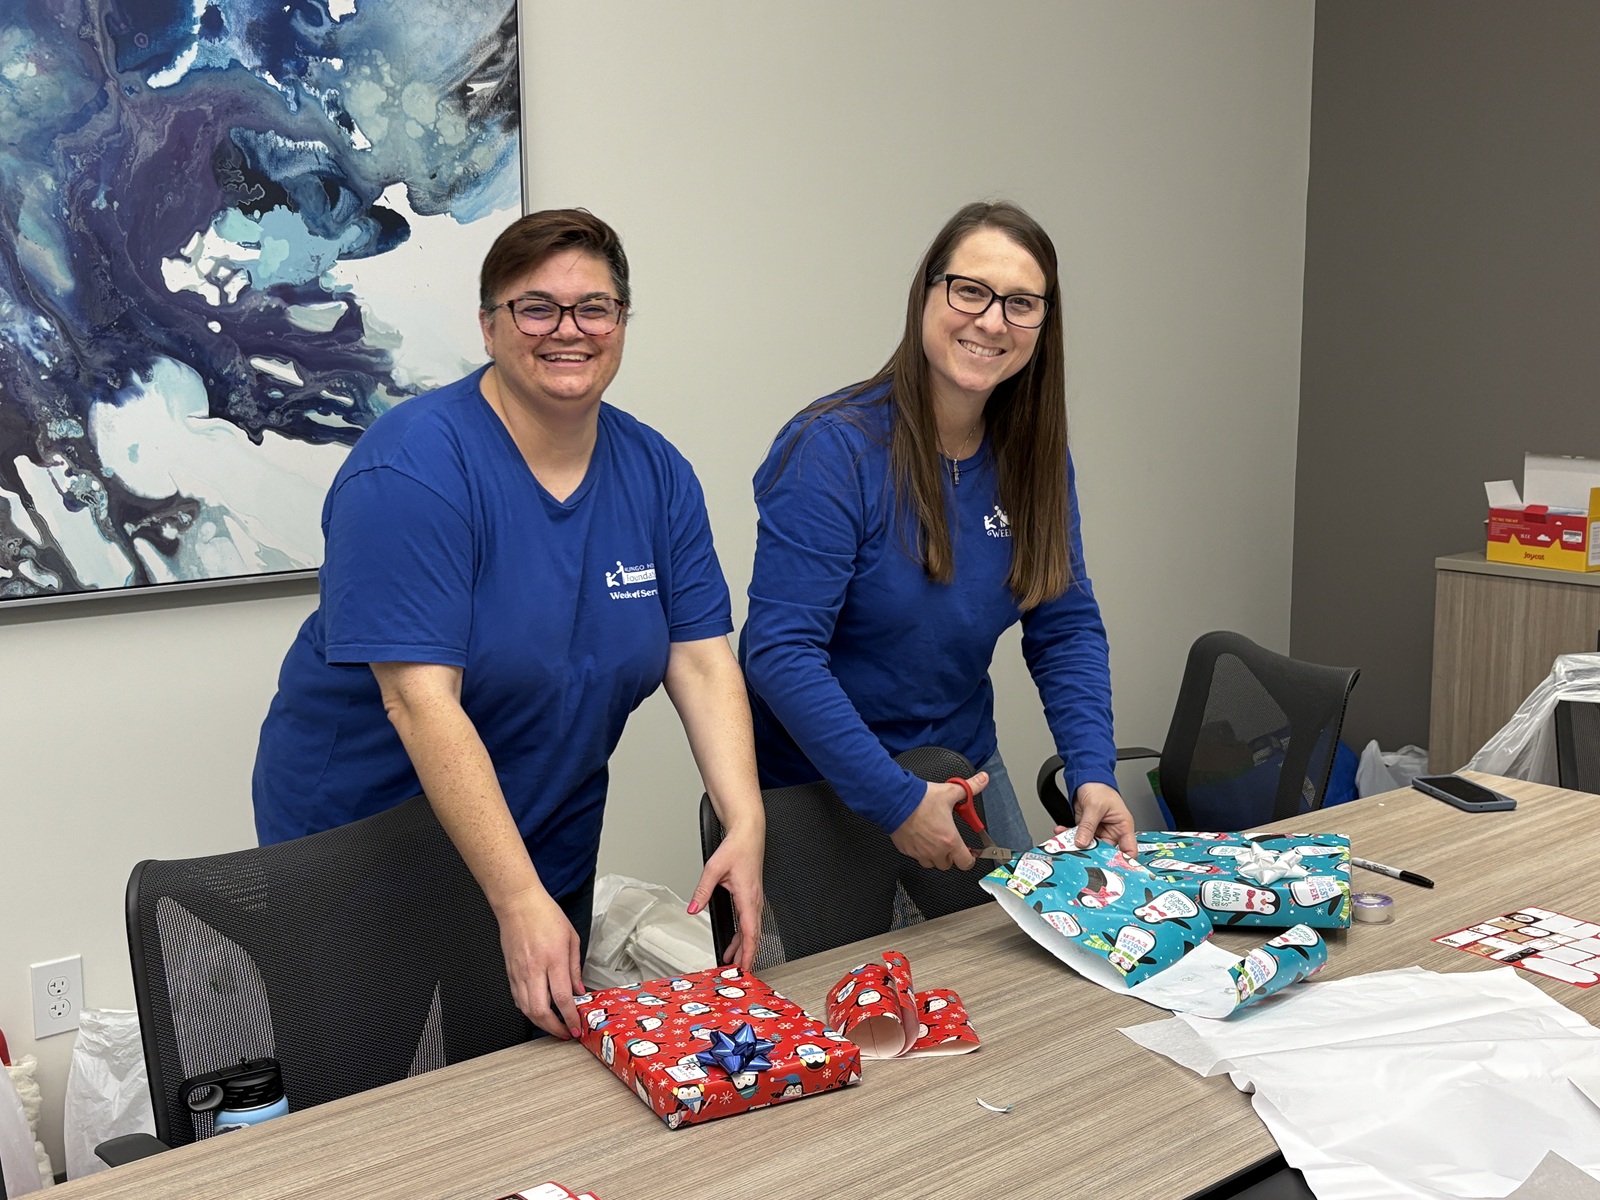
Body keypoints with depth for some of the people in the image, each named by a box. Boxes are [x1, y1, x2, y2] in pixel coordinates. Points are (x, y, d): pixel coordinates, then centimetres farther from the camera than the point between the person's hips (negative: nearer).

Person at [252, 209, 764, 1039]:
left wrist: (746, 828, -21)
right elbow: (421, 701, -28)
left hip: (551, 849, 5)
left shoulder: (657, 475, -2)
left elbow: (703, 663, -6)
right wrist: (519, 903, -32)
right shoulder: (413, 467, -22)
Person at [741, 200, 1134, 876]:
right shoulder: (832, 449, -23)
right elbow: (781, 649, -27)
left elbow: (1066, 627, -1)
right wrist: (896, 800, -29)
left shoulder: (1033, 457, -4)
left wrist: (1093, 774, -15)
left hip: (964, 762, 6)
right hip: (818, 781, -5)